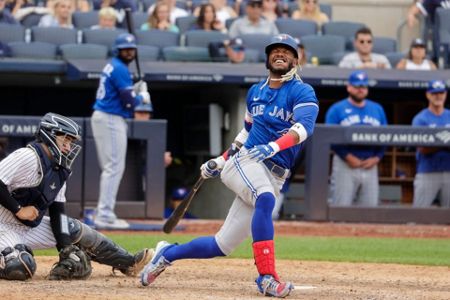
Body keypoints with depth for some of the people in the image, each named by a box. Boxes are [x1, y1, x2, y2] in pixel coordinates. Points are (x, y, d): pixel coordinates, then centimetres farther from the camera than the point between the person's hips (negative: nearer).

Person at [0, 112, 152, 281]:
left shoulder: (60, 171, 8)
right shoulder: (28, 157, -21)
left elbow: (57, 211, 6)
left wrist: (66, 249, -5)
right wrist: (18, 209, -26)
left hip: (32, 227, 9)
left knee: (77, 231, 12)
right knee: (20, 268, -36)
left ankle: (128, 263, 24)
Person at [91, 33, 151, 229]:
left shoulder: (111, 66, 16)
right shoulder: (120, 69, -14)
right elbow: (129, 101, -16)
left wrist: (134, 90, 9)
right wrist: (142, 97, 3)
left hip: (102, 117, 10)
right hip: (111, 120, -10)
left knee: (110, 168, 15)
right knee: (114, 167, -10)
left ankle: (104, 214, 16)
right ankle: (105, 215, -14)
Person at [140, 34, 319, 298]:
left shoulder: (303, 92, 1)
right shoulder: (256, 92, 16)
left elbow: (304, 127, -18)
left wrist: (273, 146, -34)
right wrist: (220, 161, 23)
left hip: (274, 176, 0)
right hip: (244, 161, 0)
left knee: (222, 246, -1)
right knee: (265, 198, -36)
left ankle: (168, 254, 25)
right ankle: (267, 277, -41)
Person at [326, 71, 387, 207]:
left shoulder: (377, 109, 16)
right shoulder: (337, 109, 3)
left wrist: (376, 157, -4)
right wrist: (348, 157, -15)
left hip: (370, 166, 4)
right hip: (345, 164, -4)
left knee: (370, 205, 3)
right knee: (341, 206, -9)